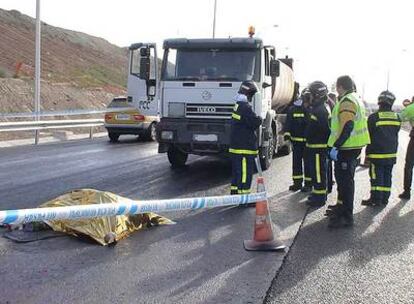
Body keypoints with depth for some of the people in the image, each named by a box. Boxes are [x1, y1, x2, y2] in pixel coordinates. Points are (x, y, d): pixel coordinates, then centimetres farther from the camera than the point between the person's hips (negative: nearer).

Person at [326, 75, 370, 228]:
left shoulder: (346, 102, -17)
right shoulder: (355, 99, 17)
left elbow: (347, 127, -26)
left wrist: (336, 146, -25)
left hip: (347, 147, -11)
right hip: (353, 146, 11)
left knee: (345, 180, -7)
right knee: (343, 178, 21)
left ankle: (346, 216, -2)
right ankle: (342, 206, 35)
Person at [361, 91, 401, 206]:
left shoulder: (373, 117, -14)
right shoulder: (397, 117, 1)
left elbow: (369, 136, -8)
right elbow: (396, 134, 10)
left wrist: (368, 153, 1)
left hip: (377, 154, -5)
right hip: (391, 153, 5)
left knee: (376, 176, 1)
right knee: (387, 176, 11)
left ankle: (375, 199, 6)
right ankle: (384, 199, 17)